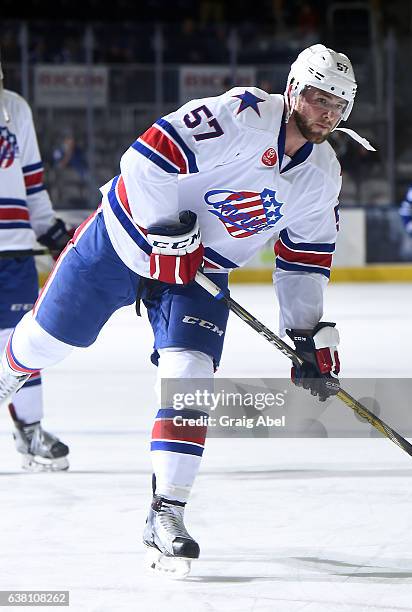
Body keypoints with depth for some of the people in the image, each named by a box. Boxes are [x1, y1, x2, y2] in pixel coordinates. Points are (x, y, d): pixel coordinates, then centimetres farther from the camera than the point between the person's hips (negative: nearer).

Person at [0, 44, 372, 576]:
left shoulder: (323, 176, -3)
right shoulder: (243, 115, -26)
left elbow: (304, 260, 8)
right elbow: (149, 155, -29)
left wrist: (312, 335, 2)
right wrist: (166, 233, -27)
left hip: (200, 271, 4)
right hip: (127, 235, -4)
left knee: (188, 380, -14)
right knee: (50, 334, 9)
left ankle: (167, 515, -10)